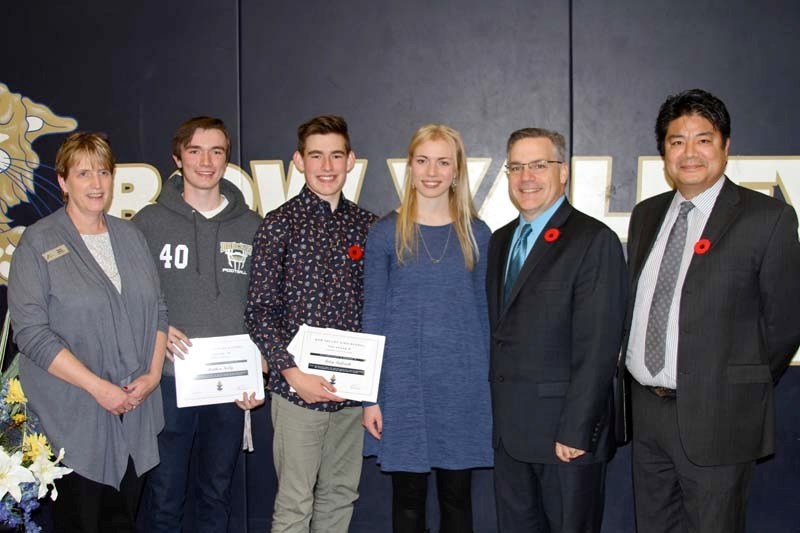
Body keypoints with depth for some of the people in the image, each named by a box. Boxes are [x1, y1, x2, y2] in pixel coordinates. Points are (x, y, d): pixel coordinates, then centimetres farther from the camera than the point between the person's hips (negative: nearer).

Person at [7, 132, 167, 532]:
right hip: (73, 420, -4)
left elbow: (157, 308, 12)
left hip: (135, 413, 5)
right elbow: (31, 332, -14)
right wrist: (98, 387, -17)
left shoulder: (130, 236, 10)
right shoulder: (39, 244, -7)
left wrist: (153, 373, -3)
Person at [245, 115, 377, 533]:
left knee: (340, 494, 14)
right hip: (298, 388, -4)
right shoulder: (280, 225, -4)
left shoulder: (367, 225, 7)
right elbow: (259, 312, -6)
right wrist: (292, 374, -14)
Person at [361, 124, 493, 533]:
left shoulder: (476, 234, 4)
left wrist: (489, 386, 6)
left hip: (462, 384, 1)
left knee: (457, 495, 9)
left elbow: (484, 312, 9)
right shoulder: (386, 233, -1)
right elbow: (372, 318, 0)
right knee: (408, 497, 8)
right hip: (403, 383, -1)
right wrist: (370, 395, -4)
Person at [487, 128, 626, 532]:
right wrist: (495, 411, 8)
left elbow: (598, 347, -17)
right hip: (508, 429, 7)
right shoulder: (501, 240, 12)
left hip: (565, 428, -6)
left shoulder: (595, 241, -12)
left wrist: (575, 431, -19)